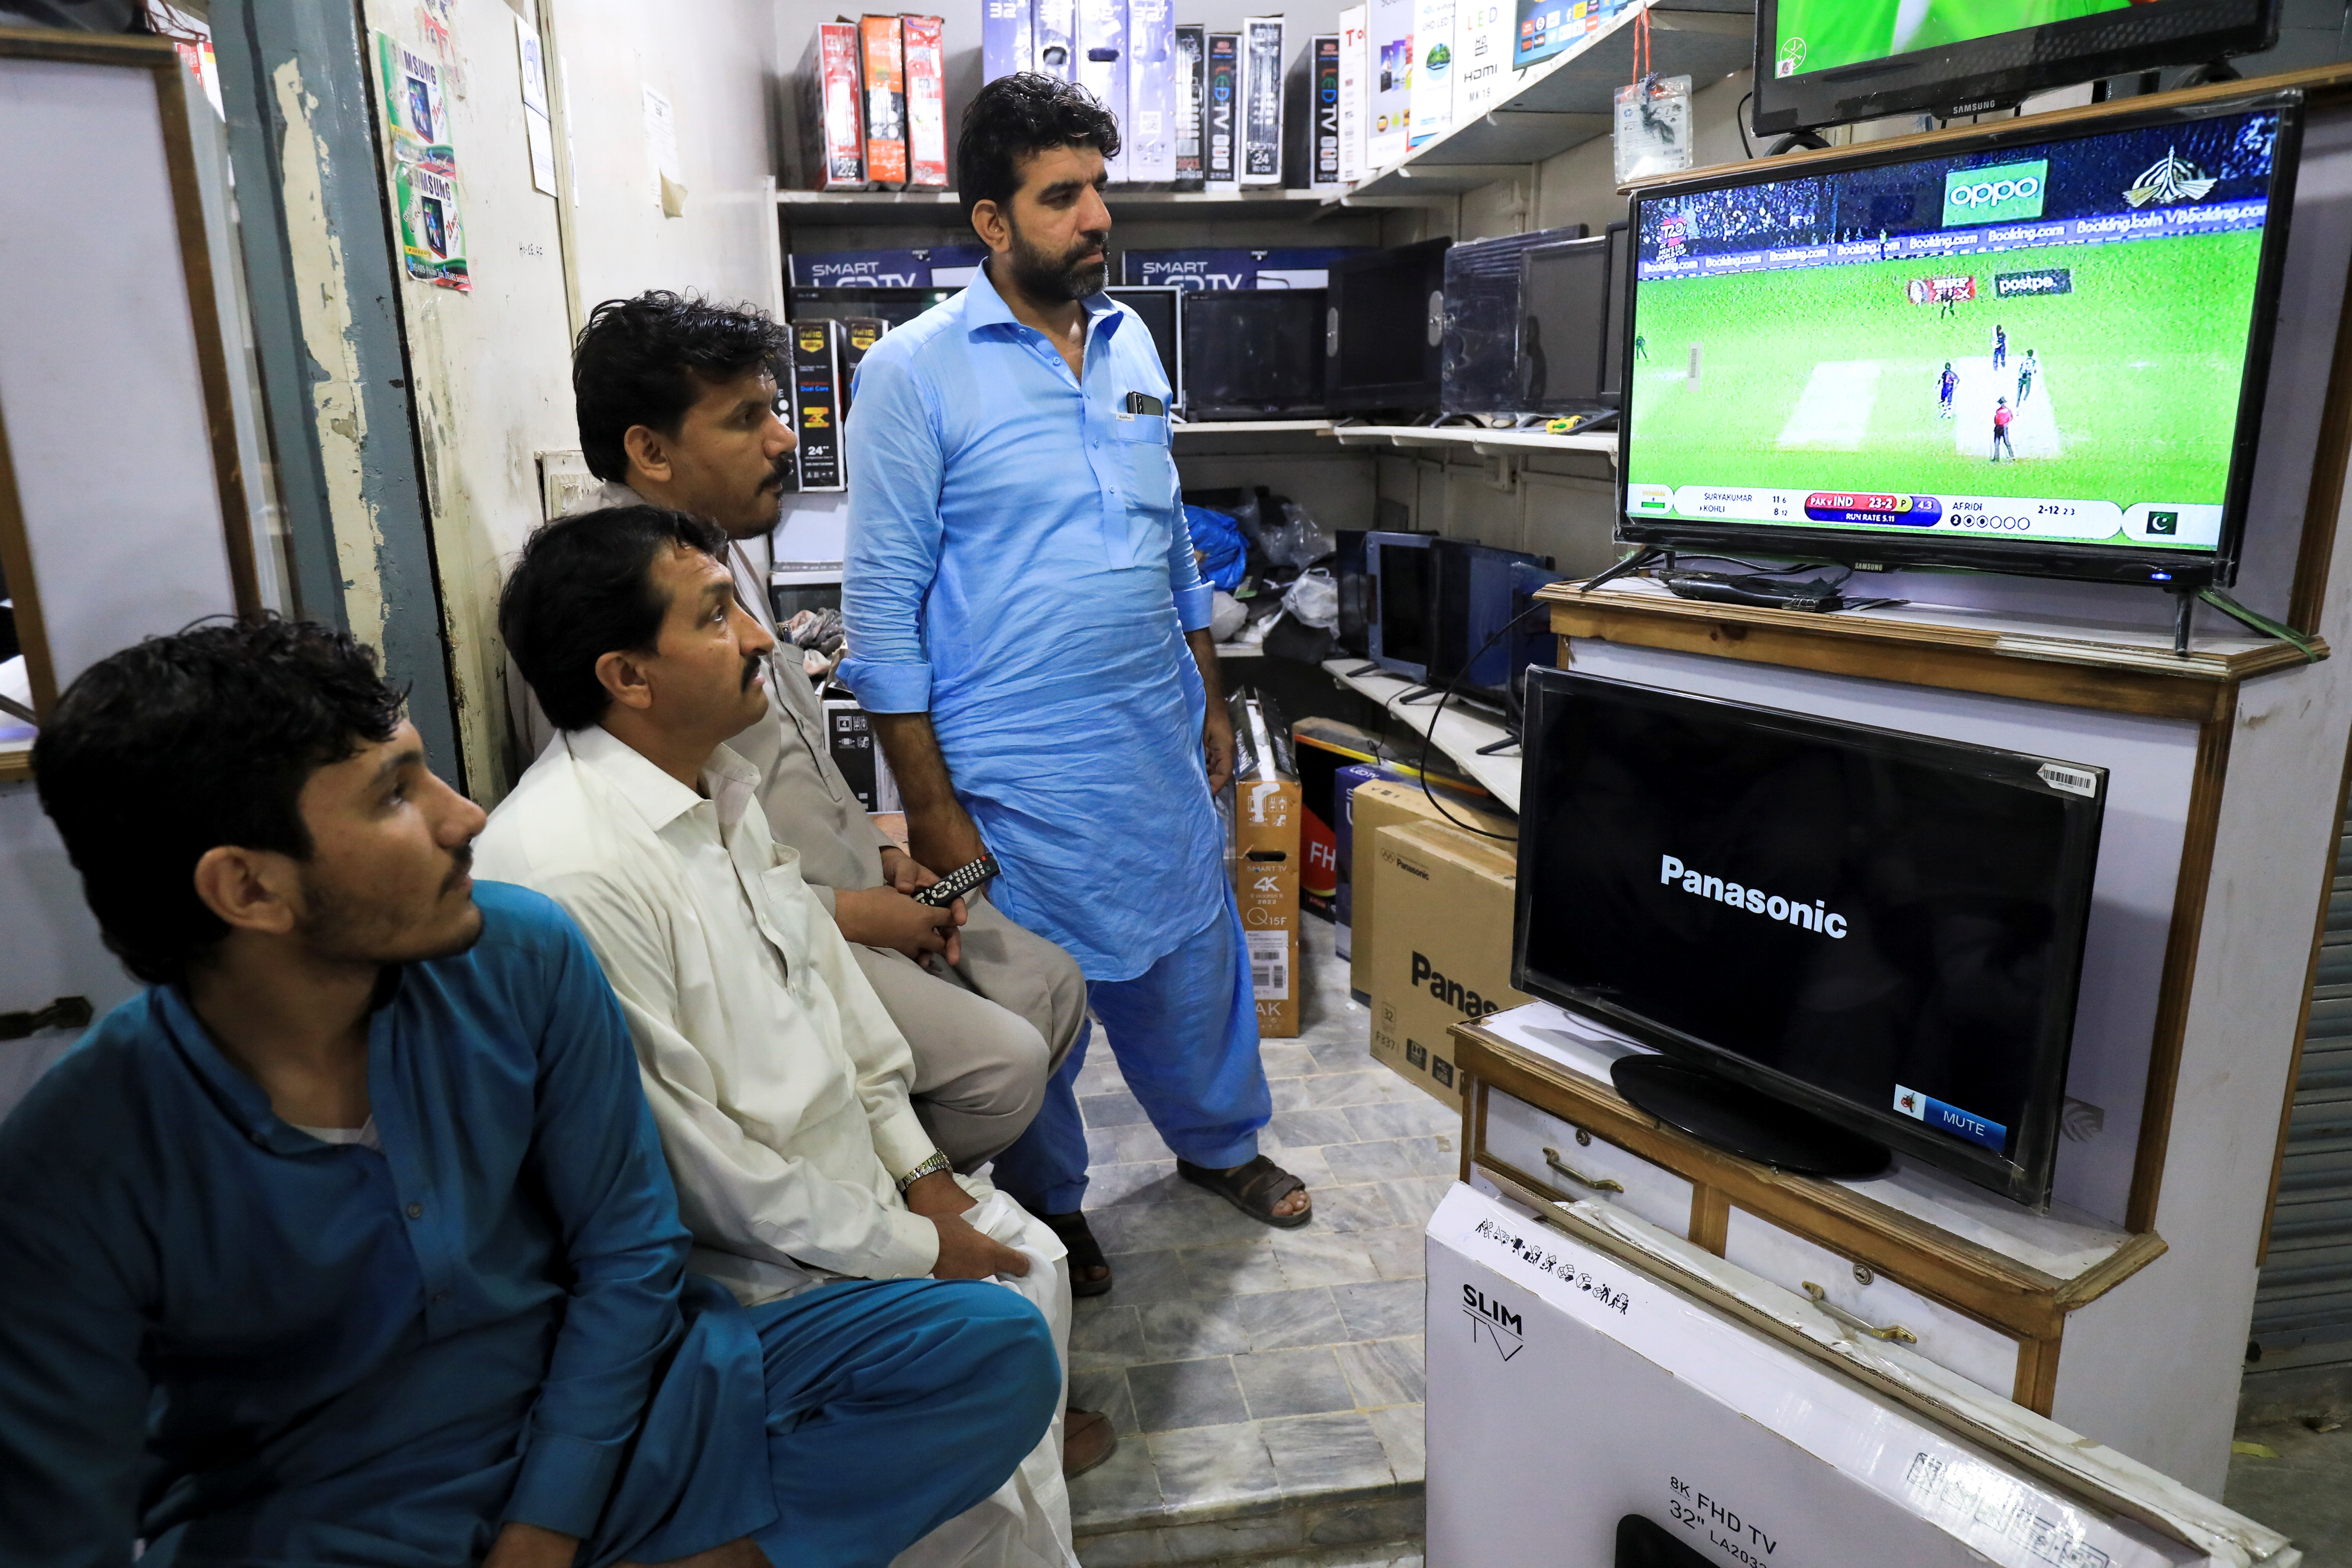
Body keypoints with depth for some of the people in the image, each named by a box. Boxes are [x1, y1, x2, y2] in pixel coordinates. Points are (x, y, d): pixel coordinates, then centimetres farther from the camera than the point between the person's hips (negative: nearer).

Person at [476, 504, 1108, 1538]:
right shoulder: (570, 870, -29)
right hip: (748, 1258, -8)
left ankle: (1032, 1443, 37)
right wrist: (913, 1248, -15)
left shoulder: (718, 784, 1)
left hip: (849, 1173, 9)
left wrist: (917, 1168, 6)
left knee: (1035, 1258, 12)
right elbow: (694, 1161, -26)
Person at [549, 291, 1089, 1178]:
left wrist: (880, 855, 7)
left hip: (848, 885, 10)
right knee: (1002, 1062, -18)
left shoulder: (722, 549, 9)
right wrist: (846, 914, -19)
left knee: (1051, 988, 9)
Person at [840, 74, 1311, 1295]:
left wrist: (1209, 701, 15)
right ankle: (1046, 1205, 37)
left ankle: (1218, 1141, 46)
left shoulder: (1131, 342, 7)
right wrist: (931, 810, -13)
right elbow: (881, 606, -12)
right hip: (1018, 772, -5)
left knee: (1195, 958, 20)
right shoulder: (913, 373, -11)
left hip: (1162, 744, 6)